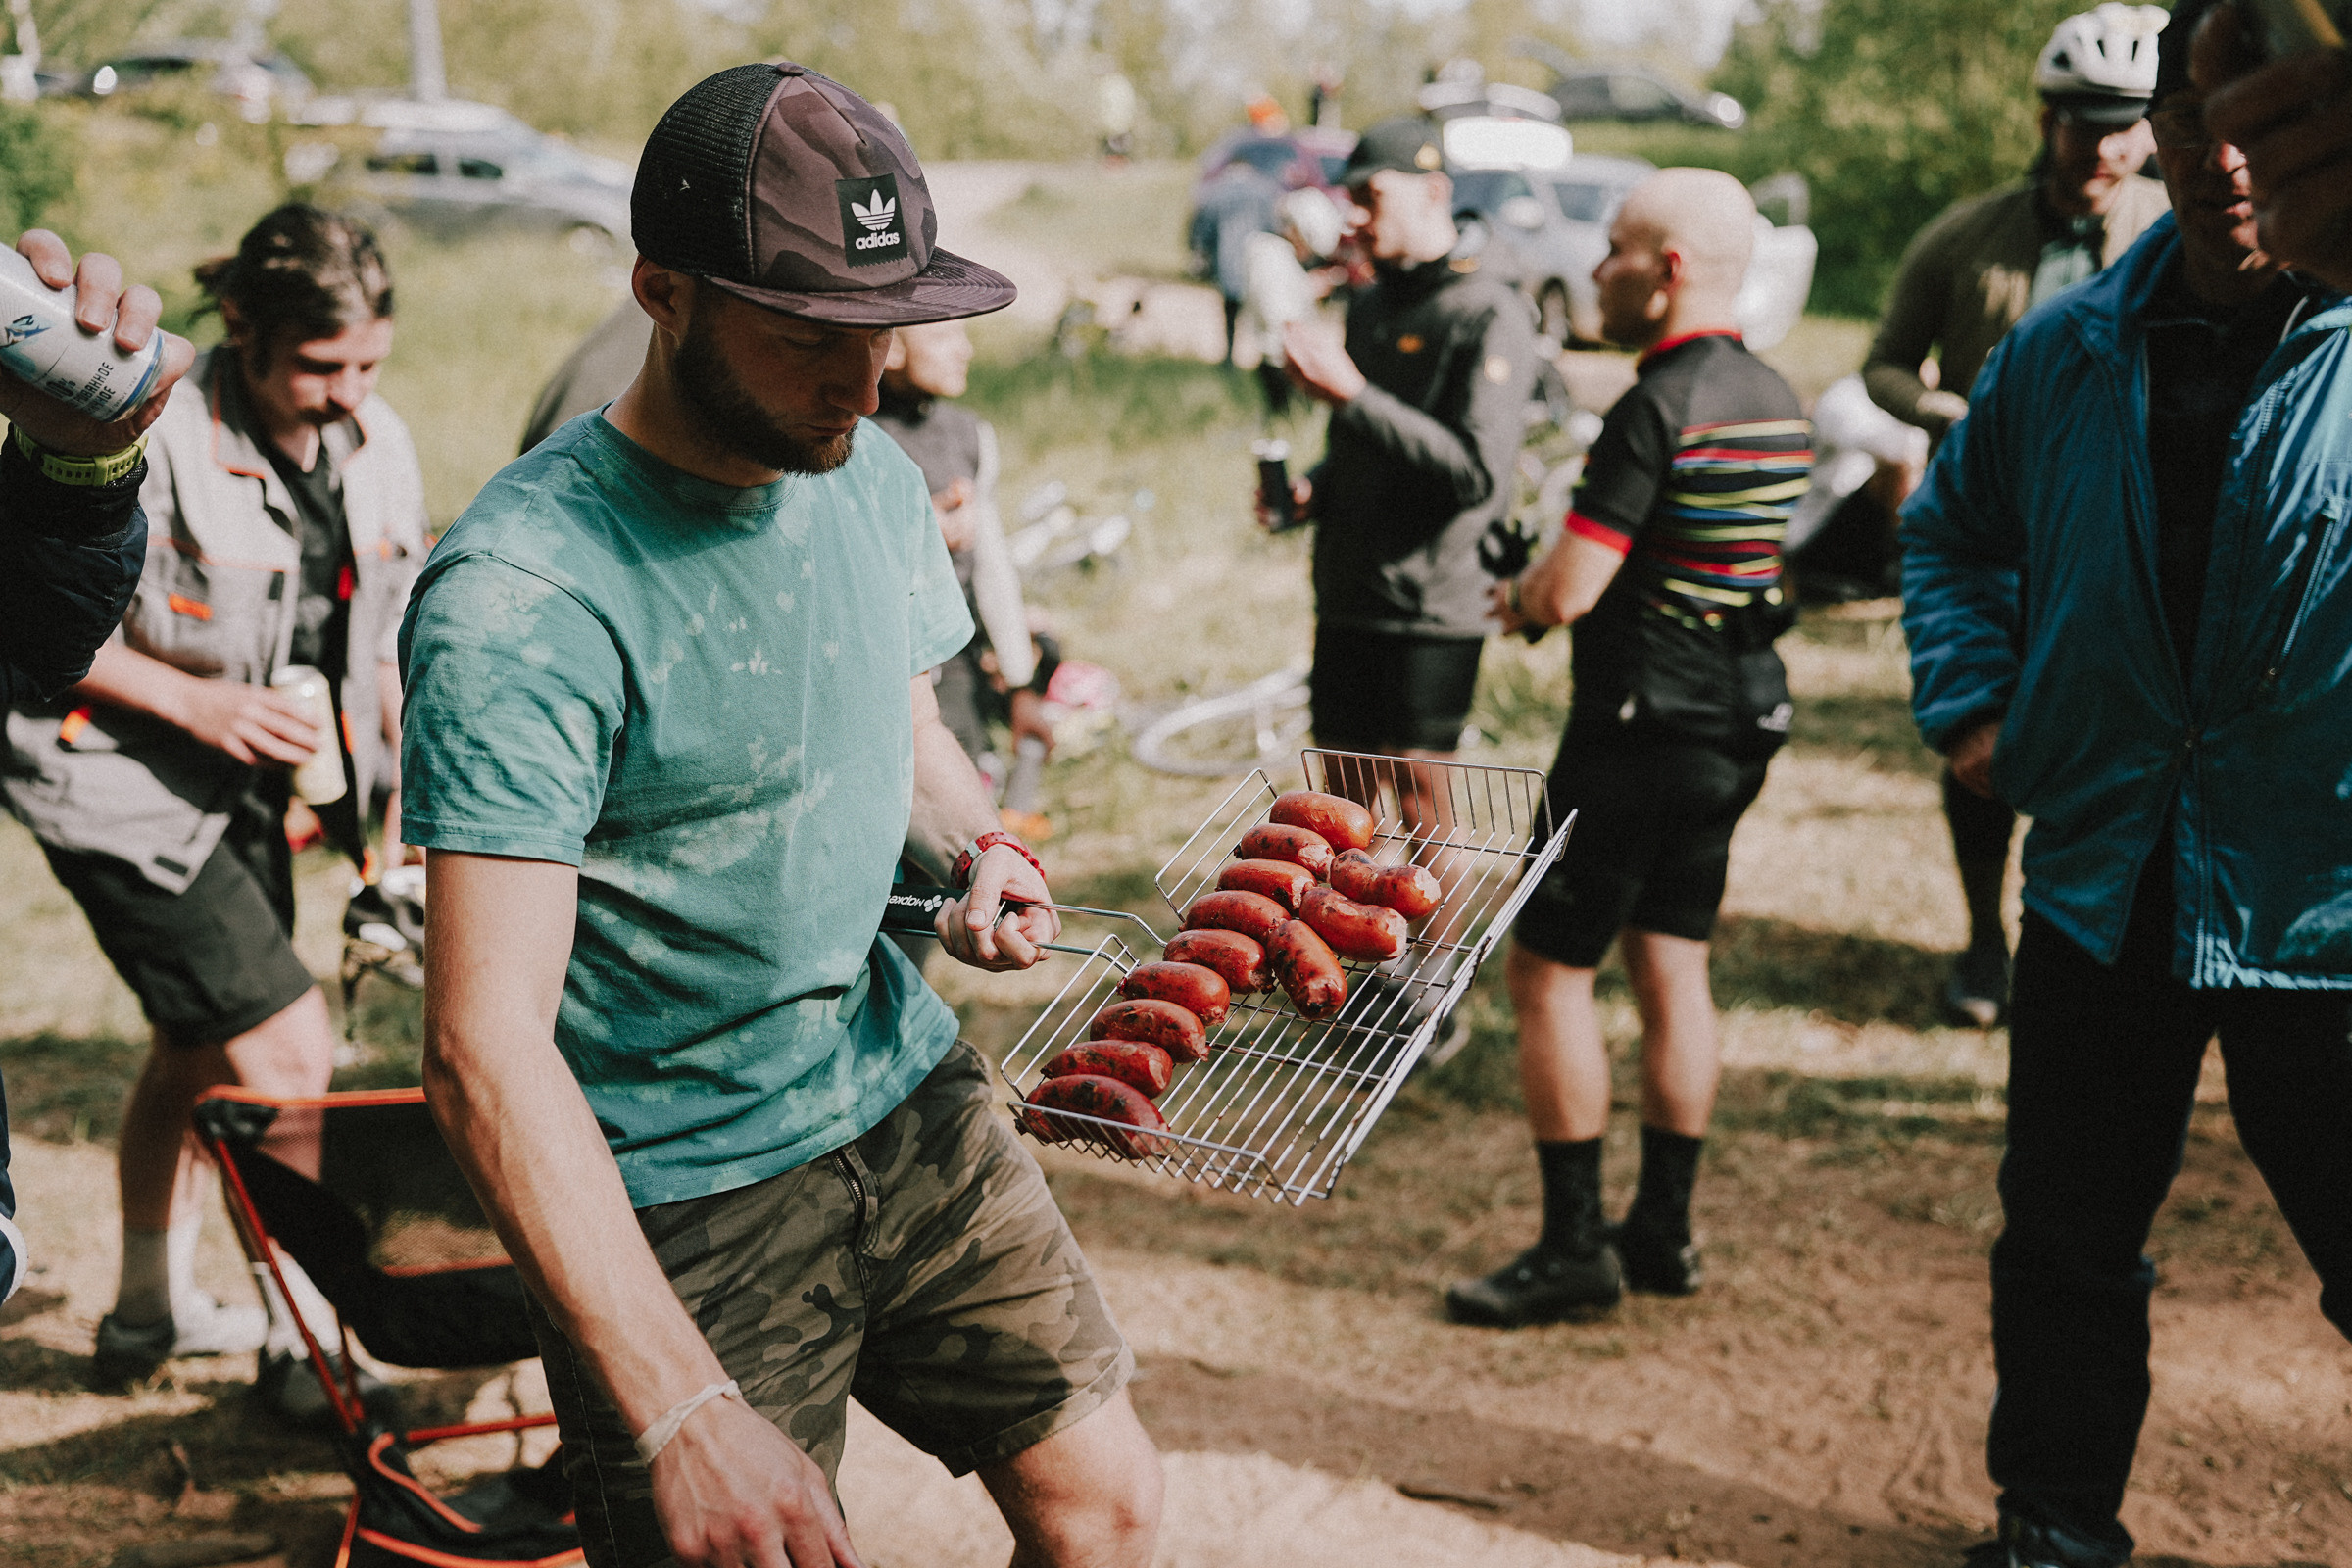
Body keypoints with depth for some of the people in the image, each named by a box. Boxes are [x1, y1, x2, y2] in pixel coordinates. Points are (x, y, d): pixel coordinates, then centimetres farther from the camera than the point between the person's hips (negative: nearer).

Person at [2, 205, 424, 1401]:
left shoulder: (377, 448, 0)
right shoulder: (152, 440, -23)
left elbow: (389, 637, 12)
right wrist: (193, 702, -22)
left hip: (242, 792, 8)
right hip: (124, 792, -8)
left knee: (201, 1052, 21)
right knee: (285, 1048, -11)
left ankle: (152, 1309, 40)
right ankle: (302, 1342, 3)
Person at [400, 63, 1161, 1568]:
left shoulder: (875, 479, 1)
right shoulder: (521, 595, -23)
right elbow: (488, 1046, -28)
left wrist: (984, 850, -4)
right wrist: (679, 1411, -35)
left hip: (903, 1089, 7)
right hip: (675, 1197, -6)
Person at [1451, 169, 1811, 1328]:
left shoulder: (1657, 410, -20)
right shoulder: (1776, 402, 9)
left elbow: (1569, 590, -23)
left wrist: (1518, 597, 0)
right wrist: (1552, 590, 16)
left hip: (1644, 723, -9)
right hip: (1743, 719, 9)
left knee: (1549, 971, 0)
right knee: (1672, 969, 14)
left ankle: (1574, 1247, 3)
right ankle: (1664, 1230, 21)